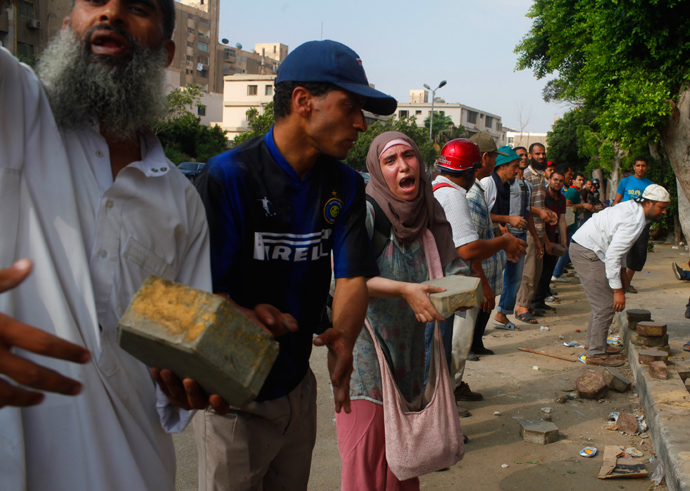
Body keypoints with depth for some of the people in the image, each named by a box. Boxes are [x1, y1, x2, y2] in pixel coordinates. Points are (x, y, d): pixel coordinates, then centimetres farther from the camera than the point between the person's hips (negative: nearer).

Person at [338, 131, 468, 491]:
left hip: (409, 353, 6)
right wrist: (404, 290, -33)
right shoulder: (365, 211, -14)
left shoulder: (430, 213, 4)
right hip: (366, 352, -5)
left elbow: (452, 265, 11)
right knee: (365, 459, -1)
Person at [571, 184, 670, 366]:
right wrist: (618, 289, -22)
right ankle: (596, 354, -2)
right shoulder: (633, 221, -24)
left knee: (601, 301, 19)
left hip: (583, 247, 11)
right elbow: (612, 256, -26)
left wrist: (622, 270, 19)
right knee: (606, 304, -9)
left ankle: (593, 342, 30)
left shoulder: (633, 207, 7)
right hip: (586, 252, -11)